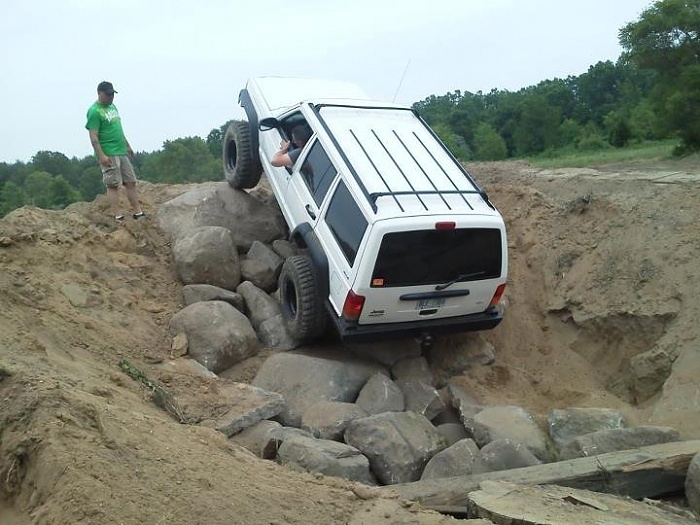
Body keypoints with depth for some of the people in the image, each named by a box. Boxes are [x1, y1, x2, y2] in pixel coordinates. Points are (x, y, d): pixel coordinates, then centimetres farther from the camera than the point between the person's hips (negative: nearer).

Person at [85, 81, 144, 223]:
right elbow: (93, 136, -16)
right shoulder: (94, 111, -10)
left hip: (122, 152, 9)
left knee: (131, 182, 9)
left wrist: (128, 146, 25)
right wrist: (101, 156, -23)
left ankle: (137, 212, 15)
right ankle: (118, 216, -4)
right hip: (108, 155, -9)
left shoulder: (112, 106, 17)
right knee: (113, 185, -6)